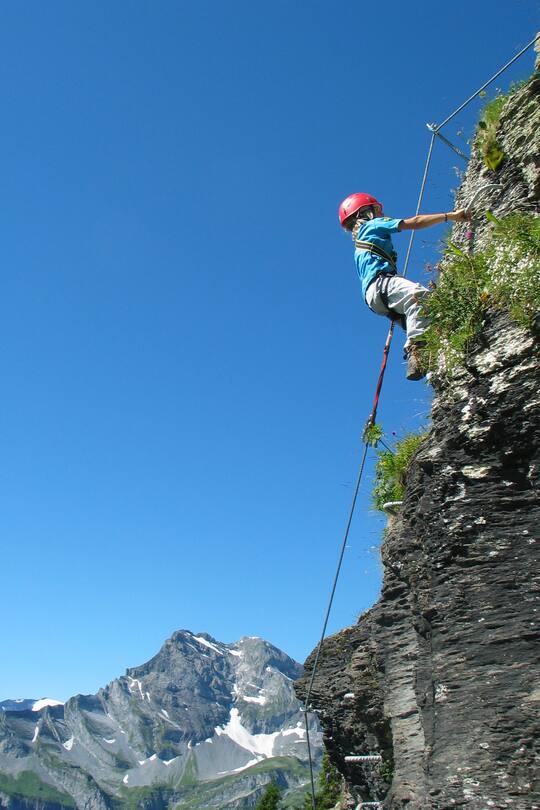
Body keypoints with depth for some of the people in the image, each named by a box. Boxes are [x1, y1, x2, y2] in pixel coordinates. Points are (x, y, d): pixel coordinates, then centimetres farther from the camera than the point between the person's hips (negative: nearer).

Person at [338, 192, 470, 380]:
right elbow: (414, 222, 9)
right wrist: (450, 216, 11)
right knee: (419, 295, -32)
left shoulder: (359, 248, 40)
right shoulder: (372, 224, 18)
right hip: (381, 283, -9)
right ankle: (414, 348, -50)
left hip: (375, 298, 9)